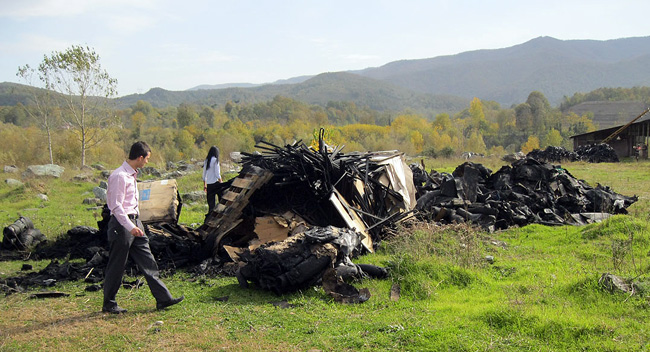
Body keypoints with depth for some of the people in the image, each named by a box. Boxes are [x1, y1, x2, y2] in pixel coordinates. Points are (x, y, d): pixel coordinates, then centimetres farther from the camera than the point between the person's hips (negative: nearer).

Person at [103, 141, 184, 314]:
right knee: (116, 266, 2)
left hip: (134, 222, 9)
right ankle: (109, 304, 16)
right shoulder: (119, 176, -17)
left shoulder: (131, 175, 12)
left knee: (147, 261, 7)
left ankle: (163, 298, 10)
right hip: (121, 224, -9)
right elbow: (116, 206, -22)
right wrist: (130, 227, -27)